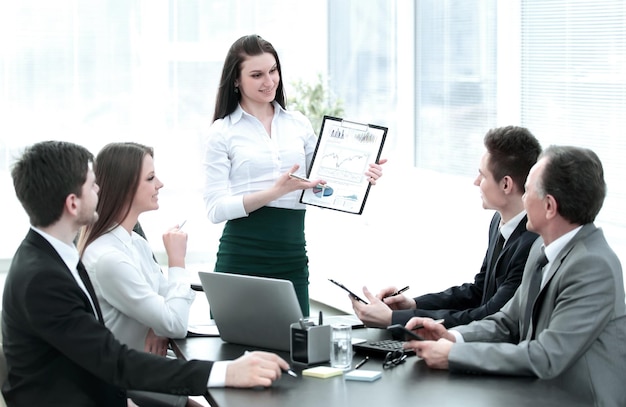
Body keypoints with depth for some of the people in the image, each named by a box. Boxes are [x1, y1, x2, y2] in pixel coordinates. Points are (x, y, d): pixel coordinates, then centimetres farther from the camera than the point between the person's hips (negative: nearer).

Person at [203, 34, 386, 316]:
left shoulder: (299, 124, 11)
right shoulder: (222, 132, 0)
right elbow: (215, 209, -8)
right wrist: (275, 191, -19)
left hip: (292, 258, 3)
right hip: (241, 258, -3)